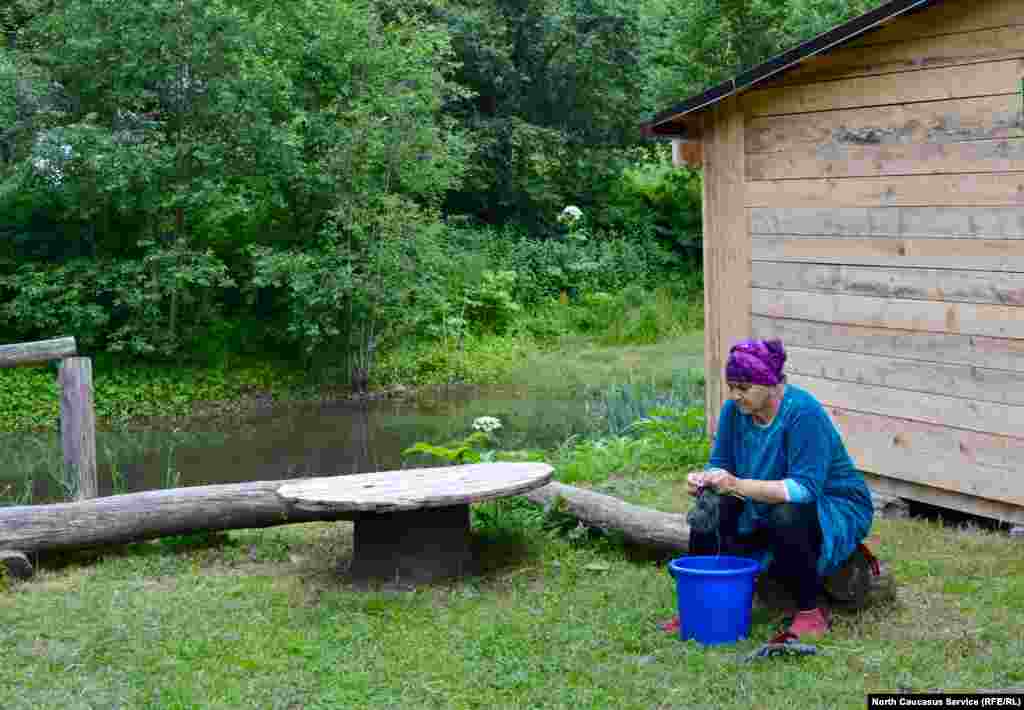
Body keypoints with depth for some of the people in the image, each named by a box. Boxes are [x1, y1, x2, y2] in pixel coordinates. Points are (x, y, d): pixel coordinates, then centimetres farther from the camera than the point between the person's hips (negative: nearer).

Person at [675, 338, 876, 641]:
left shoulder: (803, 412, -27)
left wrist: (737, 485, -41)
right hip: (769, 509, 7)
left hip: (835, 510, -7)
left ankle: (810, 613, -18)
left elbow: (805, 488, -33)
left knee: (787, 517, -36)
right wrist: (702, 480, -27)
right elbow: (721, 464, -3)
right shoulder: (734, 410, -6)